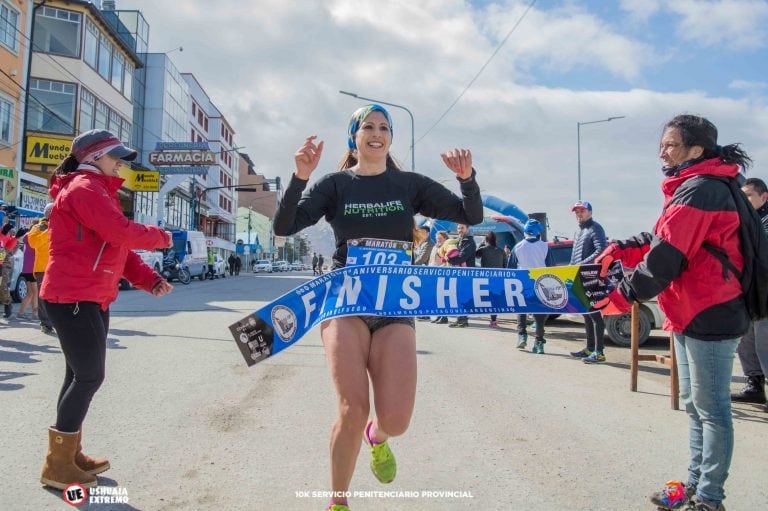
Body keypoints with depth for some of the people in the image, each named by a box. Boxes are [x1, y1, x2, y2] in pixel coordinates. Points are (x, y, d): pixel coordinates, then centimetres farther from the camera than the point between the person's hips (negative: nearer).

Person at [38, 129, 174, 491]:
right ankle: (57, 466, 5)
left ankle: (70, 455, 25)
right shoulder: (84, 187, -12)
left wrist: (149, 279, 4)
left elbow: (117, 246, 17)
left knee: (81, 375, 14)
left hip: (92, 297, 10)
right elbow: (121, 232, -25)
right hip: (73, 296, -10)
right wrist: (161, 237, -6)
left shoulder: (99, 191, 21)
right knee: (89, 375, -7)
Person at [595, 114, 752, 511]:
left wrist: (623, 296, -15)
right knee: (694, 404, 17)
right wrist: (622, 252, 1)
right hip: (691, 313, 10)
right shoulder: (694, 187, 15)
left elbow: (667, 256, -22)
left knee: (710, 409, 0)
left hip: (709, 315, -10)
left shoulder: (699, 190, -17)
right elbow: (665, 240, 15)